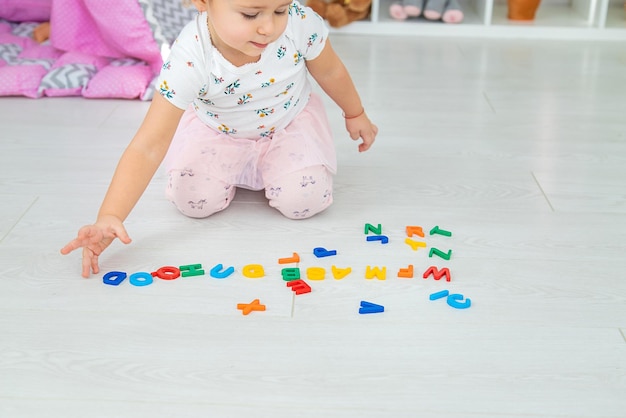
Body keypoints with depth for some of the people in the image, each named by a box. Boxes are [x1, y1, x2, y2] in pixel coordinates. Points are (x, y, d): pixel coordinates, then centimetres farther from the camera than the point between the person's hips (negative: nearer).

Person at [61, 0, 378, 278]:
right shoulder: (189, 60, -38)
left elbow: (330, 72, -7)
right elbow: (148, 147, -37)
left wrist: (355, 114, 11)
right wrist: (109, 217, -47)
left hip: (289, 122, 1)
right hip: (217, 129, 0)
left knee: (304, 200, -20)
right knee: (192, 200, -19)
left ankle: (262, 166, 15)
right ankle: (234, 171, 16)